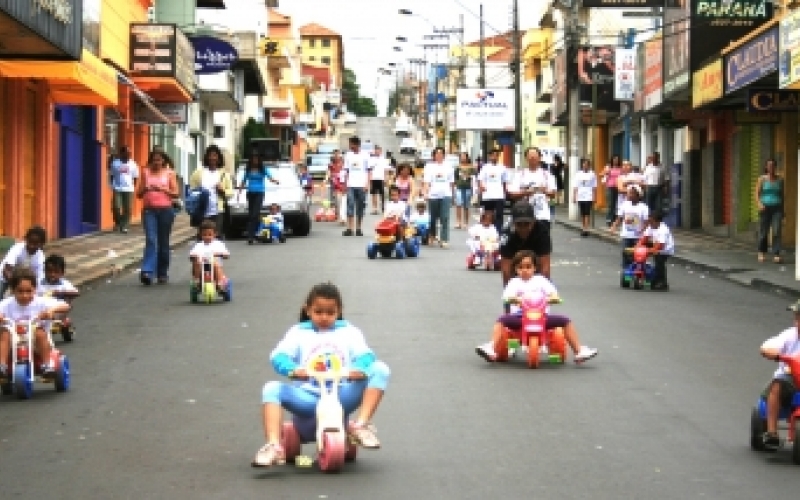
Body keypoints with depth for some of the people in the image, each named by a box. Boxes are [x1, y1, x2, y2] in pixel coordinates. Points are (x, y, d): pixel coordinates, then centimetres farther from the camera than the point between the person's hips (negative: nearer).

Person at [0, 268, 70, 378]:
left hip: (36, 348, -1)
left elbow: (66, 306, -12)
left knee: (40, 332, -29)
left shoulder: (41, 303, -4)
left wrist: (52, 309, -32)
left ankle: (47, 365, -24)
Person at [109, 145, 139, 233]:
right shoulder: (115, 163, 2)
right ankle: (117, 223, 11)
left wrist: (133, 186, 3)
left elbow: (135, 177, 11)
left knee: (127, 209, 0)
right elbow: (112, 176, 8)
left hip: (129, 189, 2)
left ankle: (124, 226, 9)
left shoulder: (133, 164, 6)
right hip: (117, 189, -2)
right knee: (116, 207, -11)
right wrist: (112, 185, -1)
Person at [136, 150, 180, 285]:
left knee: (163, 241, 5)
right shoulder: (146, 173, 10)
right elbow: (138, 194, 12)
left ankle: (163, 273, 14)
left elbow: (175, 193, 1)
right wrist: (145, 188, -9)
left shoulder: (169, 173, 5)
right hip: (149, 210, 0)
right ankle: (147, 272, -19)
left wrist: (162, 189, -13)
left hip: (165, 210, 0)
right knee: (151, 240, -11)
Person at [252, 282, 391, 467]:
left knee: (380, 370, -20)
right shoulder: (298, 332, 15)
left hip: (342, 397, 0)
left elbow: (365, 354, -2)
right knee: (271, 389, -27)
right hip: (308, 397, 0)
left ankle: (360, 425, -25)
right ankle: (274, 446, -36)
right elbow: (279, 356, -3)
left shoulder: (348, 331, 17)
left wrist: (360, 368, -28)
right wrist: (292, 369, -28)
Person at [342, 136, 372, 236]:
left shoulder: (365, 155, 0)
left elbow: (369, 171, 1)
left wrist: (367, 184, -7)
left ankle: (358, 228, 11)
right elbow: (346, 171, 11)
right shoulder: (348, 155, 7)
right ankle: (349, 229, -9)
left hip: (361, 186, -1)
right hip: (351, 185, 1)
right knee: (350, 206, -7)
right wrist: (345, 184, 5)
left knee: (360, 207, 4)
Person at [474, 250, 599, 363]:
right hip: (520, 316, -1)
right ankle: (491, 348, -35)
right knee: (502, 320, -25)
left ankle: (579, 351, -10)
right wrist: (515, 299, -29)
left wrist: (552, 298, -21)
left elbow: (553, 293, 4)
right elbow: (507, 296, -6)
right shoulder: (515, 282, 13)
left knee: (566, 321, -14)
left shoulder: (540, 280, 17)